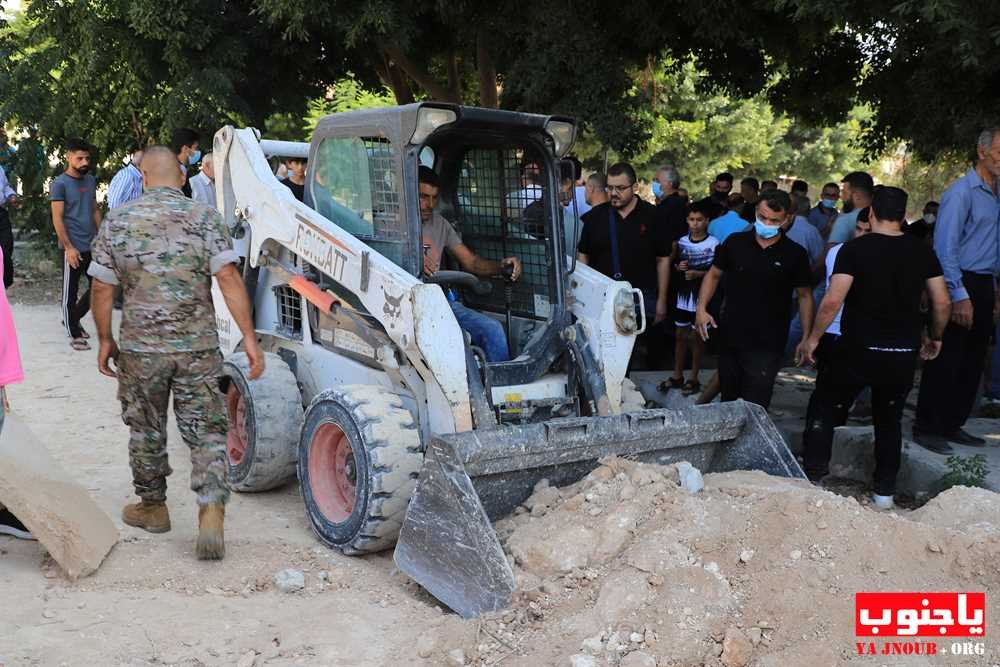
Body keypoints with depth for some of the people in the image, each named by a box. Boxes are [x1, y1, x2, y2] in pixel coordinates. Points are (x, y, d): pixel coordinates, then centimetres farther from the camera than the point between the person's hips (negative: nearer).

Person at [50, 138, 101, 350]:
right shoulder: (59, 184, -9)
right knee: (70, 291, 4)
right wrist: (69, 247, -17)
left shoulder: (90, 180, 9)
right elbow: (57, 219, -12)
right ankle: (74, 335, 15)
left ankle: (73, 319, 31)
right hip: (73, 248, -6)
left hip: (93, 245, 6)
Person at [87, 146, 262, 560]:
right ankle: (211, 510, -11)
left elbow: (102, 288, 2)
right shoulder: (205, 218, -4)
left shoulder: (117, 221, 1)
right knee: (206, 432, 4)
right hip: (198, 348, -1)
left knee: (146, 430, 18)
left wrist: (105, 340, 14)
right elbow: (229, 279, -13)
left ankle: (152, 507, 33)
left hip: (140, 348, 1)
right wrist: (249, 338, -12)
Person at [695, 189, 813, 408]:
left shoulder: (794, 254, -3)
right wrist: (701, 308, 0)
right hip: (730, 338, 3)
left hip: (767, 346, -3)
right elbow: (714, 275, 13)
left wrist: (807, 338, -1)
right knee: (728, 400, 16)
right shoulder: (735, 243, 2)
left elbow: (804, 296, 4)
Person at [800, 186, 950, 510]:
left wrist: (813, 338, -7)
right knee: (889, 421, 17)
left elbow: (833, 301, -18)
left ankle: (811, 479, 10)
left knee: (826, 411, 12)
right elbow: (943, 303, 4)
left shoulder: (855, 249, -10)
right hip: (904, 353, 4)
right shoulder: (922, 252, 2)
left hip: (858, 349, -3)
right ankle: (884, 491, 19)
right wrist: (934, 337, 19)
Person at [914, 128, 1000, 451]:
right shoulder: (962, 192, -10)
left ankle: (952, 425, 20)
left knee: (973, 362, 11)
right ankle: (926, 427, 3)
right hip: (962, 284, -8)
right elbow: (945, 247, -16)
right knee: (946, 361, -5)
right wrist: (959, 296, -20)